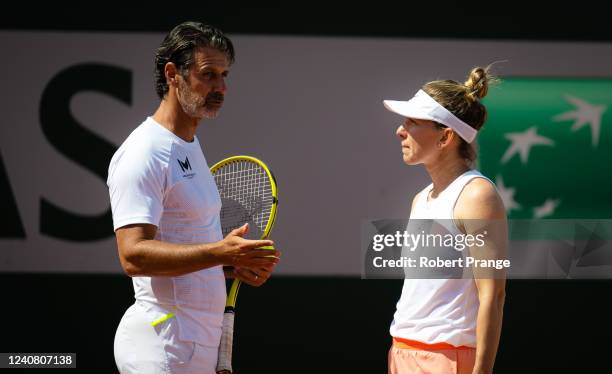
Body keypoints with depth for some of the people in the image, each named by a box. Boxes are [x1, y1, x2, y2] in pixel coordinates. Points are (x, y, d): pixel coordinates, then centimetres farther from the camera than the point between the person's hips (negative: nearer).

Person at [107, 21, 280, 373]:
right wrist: (220, 252, -31)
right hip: (162, 346, -9)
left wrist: (236, 265, 8)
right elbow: (133, 255, -24)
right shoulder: (143, 154, -14)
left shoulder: (189, 146, 18)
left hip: (200, 344, 9)